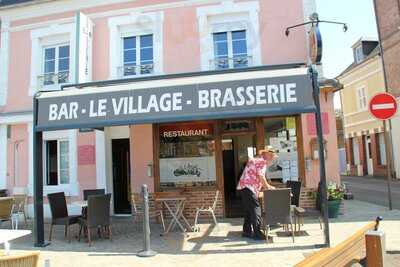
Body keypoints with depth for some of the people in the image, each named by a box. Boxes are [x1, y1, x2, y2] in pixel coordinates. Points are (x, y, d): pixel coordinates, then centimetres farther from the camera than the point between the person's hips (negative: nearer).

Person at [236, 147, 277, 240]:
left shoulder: (256, 159, 23)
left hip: (244, 187, 10)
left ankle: (247, 231, 21)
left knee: (248, 210, 15)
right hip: (248, 188, -10)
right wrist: (268, 187, -4)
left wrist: (266, 186, 20)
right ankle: (257, 233, -5)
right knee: (256, 210, -7)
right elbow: (261, 176, -16)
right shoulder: (262, 161, -7)